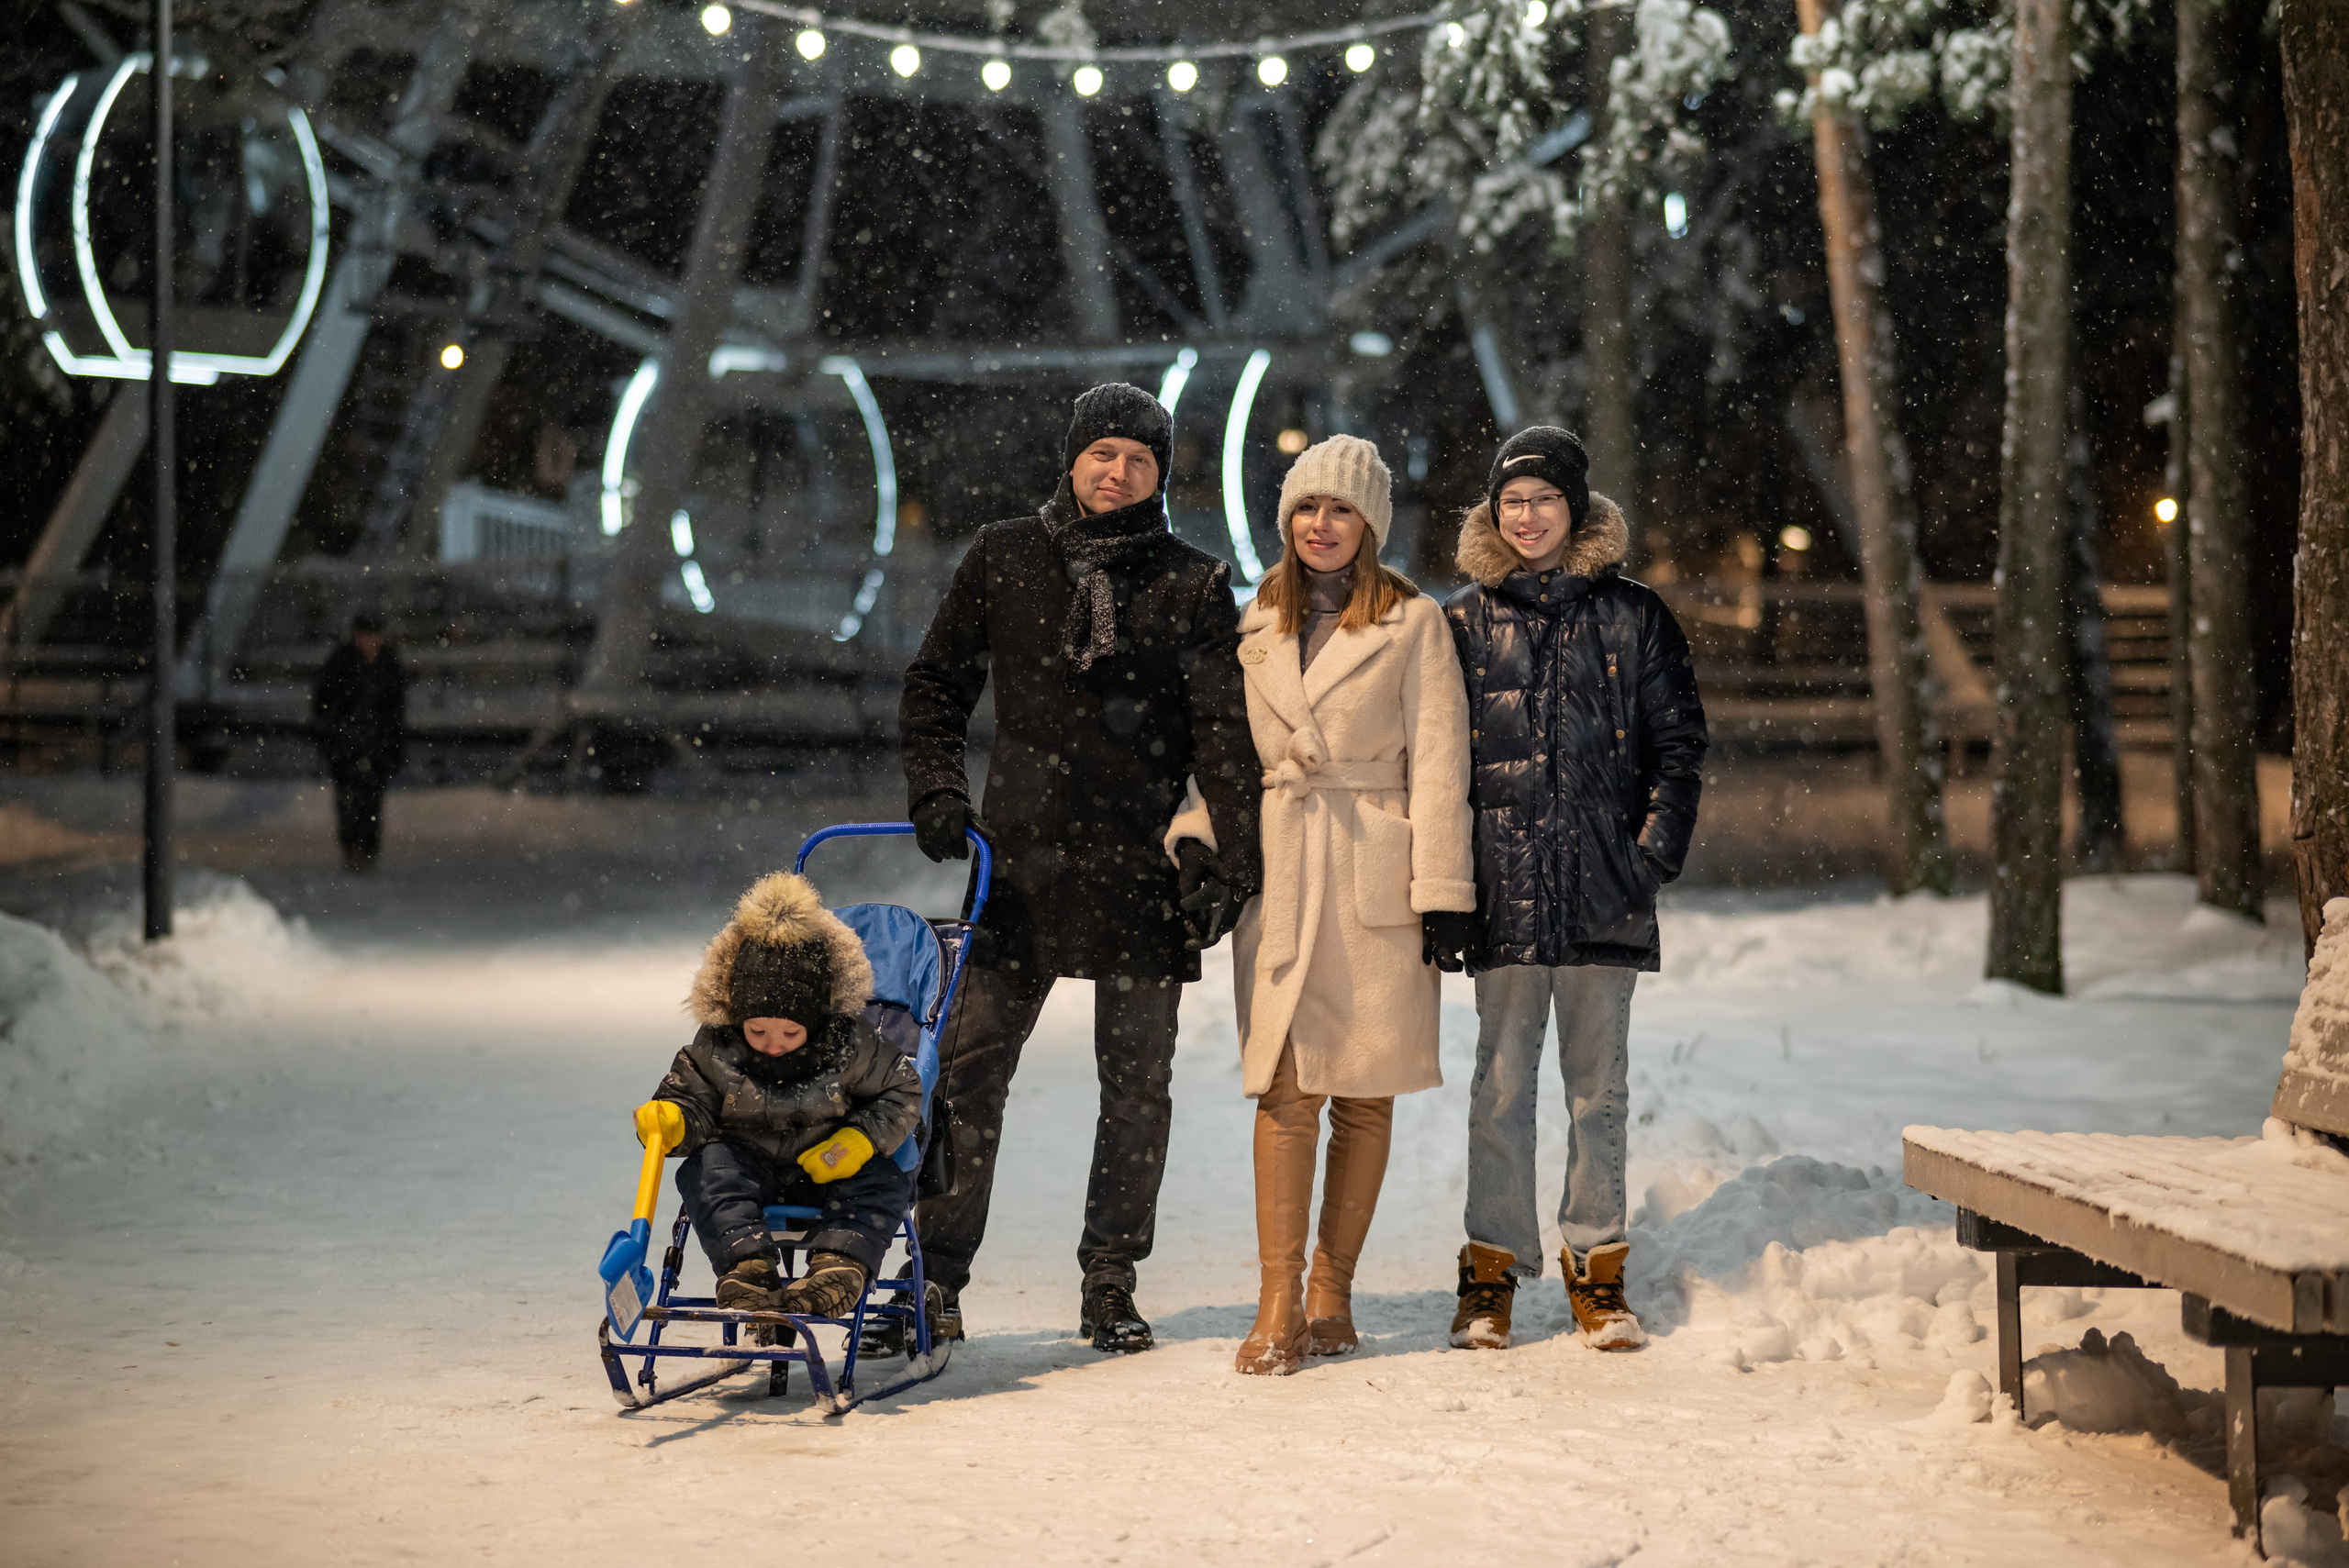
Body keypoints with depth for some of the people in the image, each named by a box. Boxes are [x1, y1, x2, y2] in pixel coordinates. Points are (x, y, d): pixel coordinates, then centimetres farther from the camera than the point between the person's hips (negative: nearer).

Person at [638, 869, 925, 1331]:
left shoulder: (853, 1045, -14)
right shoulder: (715, 1050, -11)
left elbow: (903, 1093, -7)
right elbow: (693, 1101, -3)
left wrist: (861, 1141, -22)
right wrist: (670, 1120, -28)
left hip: (827, 1167, -1)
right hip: (751, 1163, 1)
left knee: (884, 1181, -28)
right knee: (707, 1169, -29)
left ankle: (836, 1271, -44)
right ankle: (747, 1269, -42)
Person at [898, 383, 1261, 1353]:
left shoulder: (1194, 585, 4)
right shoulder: (1003, 559, 8)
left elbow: (1223, 730, 1)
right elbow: (936, 684, 14)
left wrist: (1232, 857, -8)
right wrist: (937, 789, 0)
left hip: (1144, 870, 0)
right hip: (1020, 857, 0)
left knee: (1137, 1084, 5)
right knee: (968, 1071, -3)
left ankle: (1110, 1287, 15)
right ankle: (935, 1278, 6)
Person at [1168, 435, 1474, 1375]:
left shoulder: (1412, 622, 2)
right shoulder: (1256, 625, 13)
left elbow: (1438, 765, -2)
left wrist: (1441, 890, -7)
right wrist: (1196, 836, 5)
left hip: (1378, 875, -2)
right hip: (1279, 874, 2)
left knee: (1364, 1094, 2)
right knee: (1286, 1090, -6)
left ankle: (1331, 1294, 12)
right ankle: (1278, 1304, -6)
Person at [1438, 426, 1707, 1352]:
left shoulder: (1631, 617, 6)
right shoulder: (1465, 621, 7)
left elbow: (1679, 740, 8)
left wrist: (1657, 850, -3)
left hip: (1605, 889, 0)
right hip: (1504, 888, 0)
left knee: (1599, 1085, 6)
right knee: (1502, 1083, 1)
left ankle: (1596, 1267, 14)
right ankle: (1492, 1272, 8)